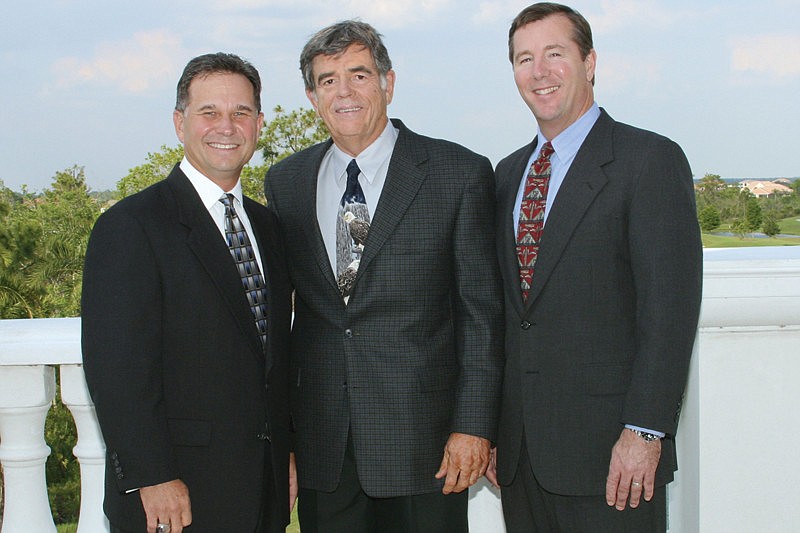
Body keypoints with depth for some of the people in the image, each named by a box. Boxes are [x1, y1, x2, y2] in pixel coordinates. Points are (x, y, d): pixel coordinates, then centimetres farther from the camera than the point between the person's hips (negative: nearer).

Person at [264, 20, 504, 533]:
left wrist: (473, 425, -9)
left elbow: (482, 312, -3)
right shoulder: (285, 182, 9)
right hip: (321, 444, 3)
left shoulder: (460, 173, -2)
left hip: (422, 438, -3)